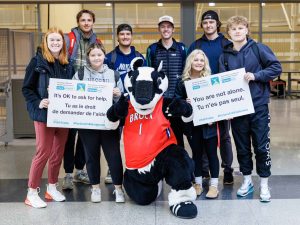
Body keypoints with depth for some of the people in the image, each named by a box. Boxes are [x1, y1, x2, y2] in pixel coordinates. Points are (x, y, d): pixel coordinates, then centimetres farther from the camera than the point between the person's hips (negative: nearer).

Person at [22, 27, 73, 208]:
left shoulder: (68, 64, 8)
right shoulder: (37, 62, -4)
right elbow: (27, 88, -5)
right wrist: (38, 103, -19)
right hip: (44, 114, -4)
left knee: (58, 153, 11)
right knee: (43, 153, -3)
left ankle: (52, 187, 26)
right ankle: (32, 192, 9)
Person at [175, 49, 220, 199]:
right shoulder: (183, 83, 1)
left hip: (209, 123, -1)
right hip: (192, 124, 1)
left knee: (211, 153, 4)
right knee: (196, 153, 12)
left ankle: (214, 185, 14)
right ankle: (198, 183, 25)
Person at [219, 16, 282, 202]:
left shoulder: (258, 48, -2)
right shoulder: (225, 56, 5)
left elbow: (276, 67, -4)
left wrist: (255, 76, -17)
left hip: (258, 105, -3)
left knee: (261, 146, 3)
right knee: (242, 146, 12)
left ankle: (264, 184, 17)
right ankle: (247, 181, 28)